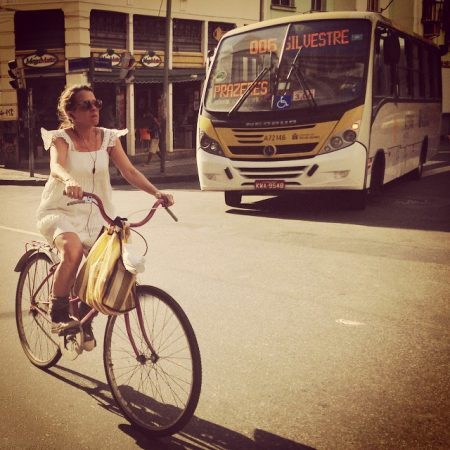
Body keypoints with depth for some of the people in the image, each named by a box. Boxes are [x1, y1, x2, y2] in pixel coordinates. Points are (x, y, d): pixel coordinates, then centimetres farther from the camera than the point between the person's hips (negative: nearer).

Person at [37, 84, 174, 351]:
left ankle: (85, 320, 20)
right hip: (60, 212, -4)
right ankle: (59, 316, -15)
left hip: (95, 215, 4)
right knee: (73, 250, -34)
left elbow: (129, 171, -9)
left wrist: (157, 192, -25)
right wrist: (69, 181, -55)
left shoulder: (108, 138, 0)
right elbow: (56, 166, -31)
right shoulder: (61, 138, -10)